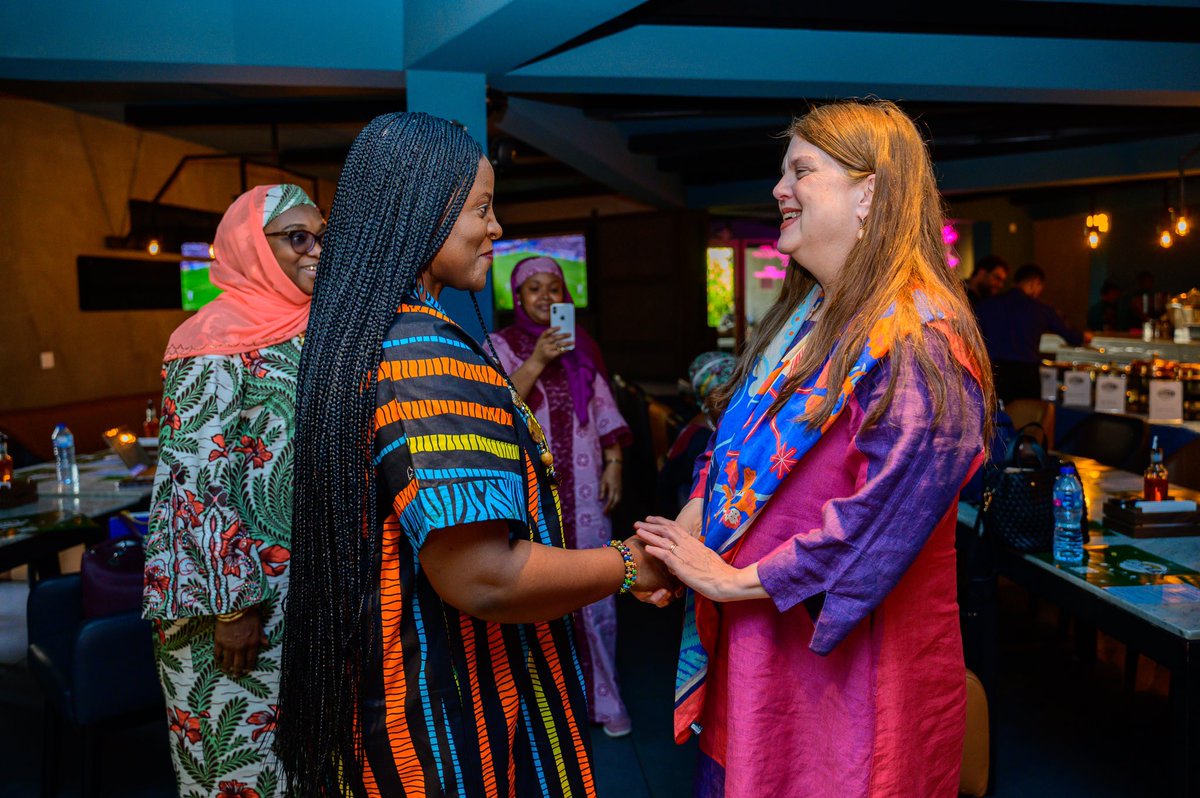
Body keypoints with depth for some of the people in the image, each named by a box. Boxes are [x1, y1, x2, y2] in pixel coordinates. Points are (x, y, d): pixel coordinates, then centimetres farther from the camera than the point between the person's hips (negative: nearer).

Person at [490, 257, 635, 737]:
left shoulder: (581, 345, 14)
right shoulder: (500, 346, 6)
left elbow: (604, 409, 13)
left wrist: (614, 464, 4)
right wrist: (537, 361, -17)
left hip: (582, 484, 2)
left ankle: (602, 699, 13)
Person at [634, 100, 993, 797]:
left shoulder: (917, 341, -20)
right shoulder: (805, 318, 9)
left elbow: (883, 514, -25)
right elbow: (733, 454, 12)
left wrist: (738, 580, -19)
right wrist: (682, 533, -3)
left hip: (852, 664, -8)